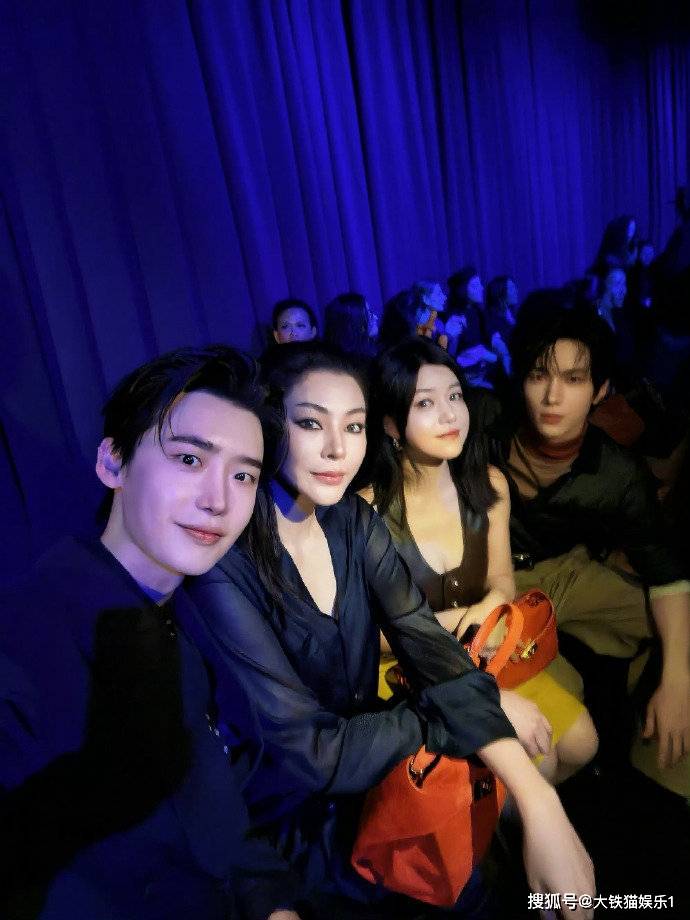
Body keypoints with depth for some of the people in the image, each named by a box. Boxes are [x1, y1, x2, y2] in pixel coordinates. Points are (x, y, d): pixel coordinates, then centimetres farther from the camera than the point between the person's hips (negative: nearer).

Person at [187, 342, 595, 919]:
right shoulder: (226, 562, -26)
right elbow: (314, 754, -25)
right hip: (297, 826, -4)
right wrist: (460, 714, -17)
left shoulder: (355, 521, -7)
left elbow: (432, 649, -15)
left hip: (367, 773, 5)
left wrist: (539, 804, -25)